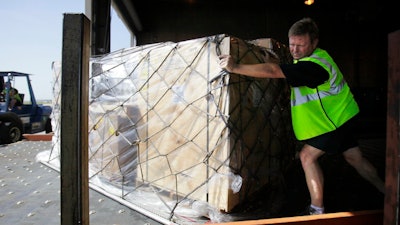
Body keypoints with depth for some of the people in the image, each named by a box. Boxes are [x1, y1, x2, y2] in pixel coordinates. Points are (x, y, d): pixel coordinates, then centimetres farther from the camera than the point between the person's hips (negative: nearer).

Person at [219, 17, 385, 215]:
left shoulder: (312, 65, -30)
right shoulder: (317, 56, 3)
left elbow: (273, 71, -38)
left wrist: (234, 68, -38)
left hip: (334, 120, -10)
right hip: (341, 116, 10)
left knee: (307, 156, -7)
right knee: (354, 157, 19)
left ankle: (317, 210, 3)